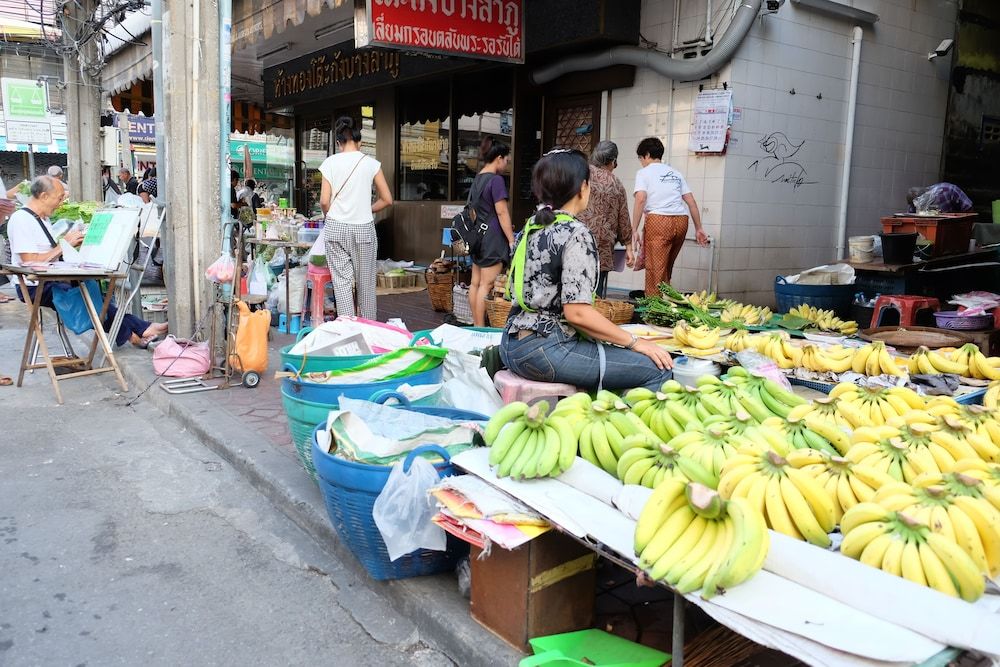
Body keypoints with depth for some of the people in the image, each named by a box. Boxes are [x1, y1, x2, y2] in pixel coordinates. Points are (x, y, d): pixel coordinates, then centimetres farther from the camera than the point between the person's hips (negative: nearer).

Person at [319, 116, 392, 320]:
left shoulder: (330, 162, 0)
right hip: (364, 228, 0)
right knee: (366, 282, 9)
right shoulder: (371, 163, 0)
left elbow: (324, 201, -4)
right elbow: (387, 200, 2)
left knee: (342, 281, 2)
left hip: (336, 227, 0)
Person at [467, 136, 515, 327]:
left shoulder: (477, 179, 15)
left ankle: (476, 325, 16)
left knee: (476, 283, 10)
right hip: (492, 237, -9)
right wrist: (512, 240, -12)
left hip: (477, 234, 9)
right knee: (487, 285, -6)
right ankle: (481, 328, -5)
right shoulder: (496, 180, -12)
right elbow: (502, 212, -15)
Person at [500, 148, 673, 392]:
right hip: (544, 350, -10)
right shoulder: (576, 234, -13)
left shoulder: (532, 226, 13)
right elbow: (577, 312, -20)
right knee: (658, 369, -10)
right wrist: (635, 342, -11)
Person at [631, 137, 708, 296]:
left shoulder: (644, 173, 7)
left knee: (655, 270, -4)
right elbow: (692, 202, 18)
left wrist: (634, 230, -10)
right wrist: (699, 228, 20)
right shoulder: (675, 173, 24)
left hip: (658, 220, -6)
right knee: (666, 269, 17)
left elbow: (640, 199, -9)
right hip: (681, 221, 6)